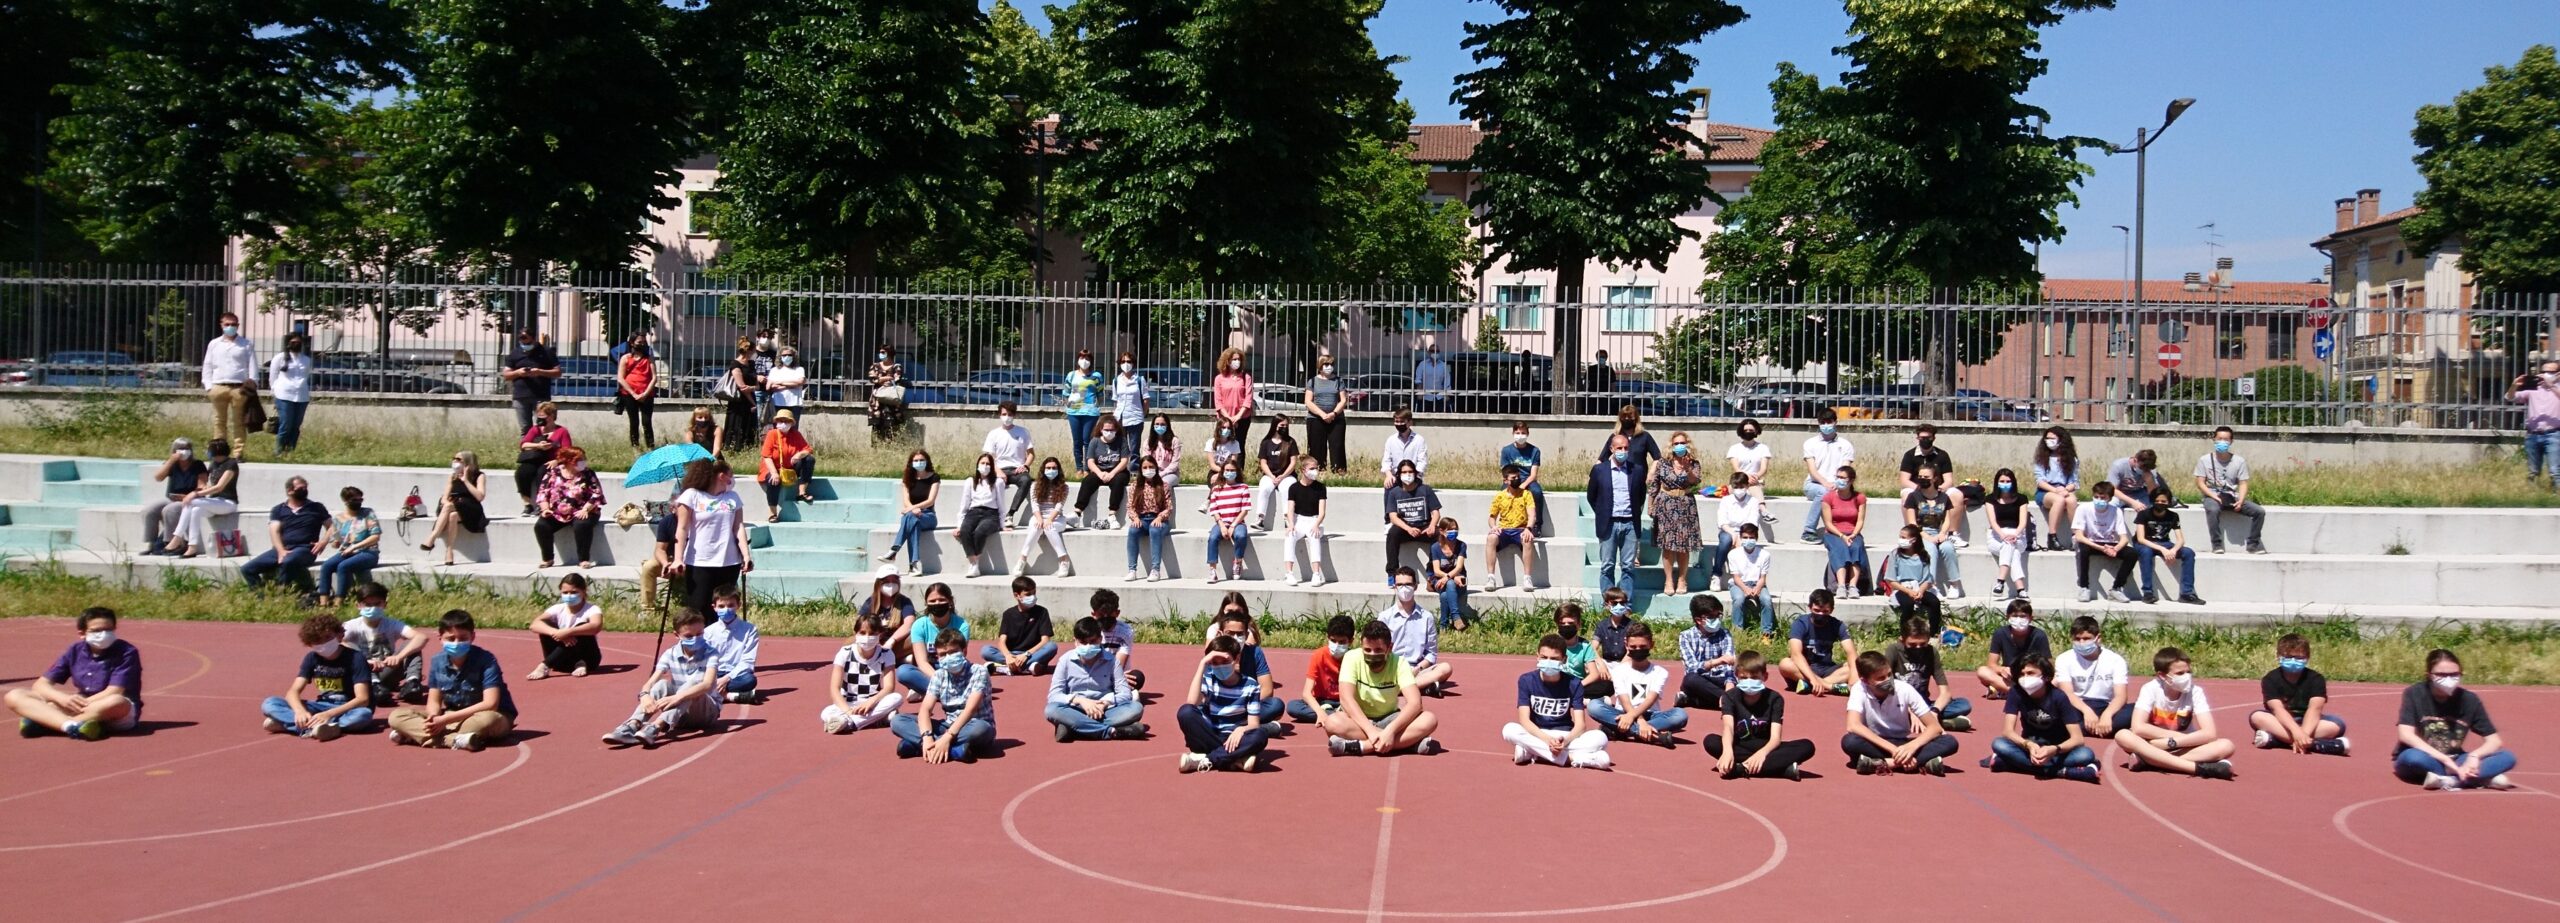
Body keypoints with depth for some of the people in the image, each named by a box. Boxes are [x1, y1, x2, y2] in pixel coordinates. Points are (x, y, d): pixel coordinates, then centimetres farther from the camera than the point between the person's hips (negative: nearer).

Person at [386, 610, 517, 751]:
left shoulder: (486, 660, -19)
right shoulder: (437, 661, -3)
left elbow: (490, 704, -25)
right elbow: (434, 700, 2)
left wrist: (446, 719, -27)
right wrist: (434, 717, -24)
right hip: (453, 717, 5)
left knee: (488, 719, -42)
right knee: (397, 716, -10)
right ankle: (454, 740, -30)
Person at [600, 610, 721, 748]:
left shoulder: (710, 654, -14)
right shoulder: (670, 654, -3)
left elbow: (707, 684, -30)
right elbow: (651, 681, -13)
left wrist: (678, 697, -45)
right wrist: (645, 695, -38)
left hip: (707, 710, -3)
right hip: (678, 713, 3)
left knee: (694, 680, -32)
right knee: (663, 684, -24)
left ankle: (655, 727, -48)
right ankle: (632, 726, -44)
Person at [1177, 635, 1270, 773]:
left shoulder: (1250, 686, -2)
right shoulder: (1208, 679, -1)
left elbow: (1254, 724, -5)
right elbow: (1191, 704, -21)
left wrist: (1241, 729, -30)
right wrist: (1202, 664, -20)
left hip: (1232, 741, 0)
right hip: (1207, 738, 0)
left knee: (1260, 734, -32)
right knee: (1186, 712, -29)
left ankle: (1204, 760, -26)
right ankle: (1234, 759, -28)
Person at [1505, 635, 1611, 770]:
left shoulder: (1573, 683, -7)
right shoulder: (1527, 680, -8)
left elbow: (1580, 724, -12)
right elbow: (1524, 720, -16)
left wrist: (1565, 741, -34)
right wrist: (1547, 740, -33)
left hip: (1565, 736, 1)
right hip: (1537, 735, 0)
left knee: (1600, 738, -27)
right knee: (1509, 730, -32)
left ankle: (1532, 752, -30)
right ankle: (1571, 757, -34)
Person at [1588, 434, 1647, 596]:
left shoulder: (1637, 471, 6)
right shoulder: (1599, 470, 2)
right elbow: (1591, 496, 10)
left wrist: (1635, 513, 11)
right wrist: (1602, 513, 7)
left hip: (1630, 524, 1)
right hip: (1608, 524, -1)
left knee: (1628, 567, 2)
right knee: (1607, 567, 2)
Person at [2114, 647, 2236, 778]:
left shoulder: (2195, 692, -11)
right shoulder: (2150, 689, -14)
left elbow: (2209, 734, -20)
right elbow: (2138, 728, -25)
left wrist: (2172, 741, -27)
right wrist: (2178, 736, -23)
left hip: (2183, 749, 1)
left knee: (2226, 745, -25)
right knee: (2122, 736, -32)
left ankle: (2149, 760, -30)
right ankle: (2199, 768, -37)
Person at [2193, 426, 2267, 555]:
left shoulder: (2239, 461, 5)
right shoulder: (2205, 460, -1)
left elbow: (2243, 484, 2)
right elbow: (2200, 483, -4)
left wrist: (2240, 500, -16)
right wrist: (2214, 496, -19)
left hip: (2232, 498, 3)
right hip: (2212, 497, -3)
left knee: (2260, 511, -15)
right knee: (2212, 510, -39)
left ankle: (2253, 544, 0)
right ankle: (2217, 544, -26)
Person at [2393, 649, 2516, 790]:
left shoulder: (2469, 699, -4)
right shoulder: (2415, 694, -14)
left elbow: (2495, 741, -3)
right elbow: (2406, 735, -25)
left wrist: (2474, 756, -24)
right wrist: (2445, 760, -30)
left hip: (2452, 762, 4)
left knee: (2507, 758, -16)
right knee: (2414, 757, -39)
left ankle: (2451, 780, -31)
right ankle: (2482, 779, -28)